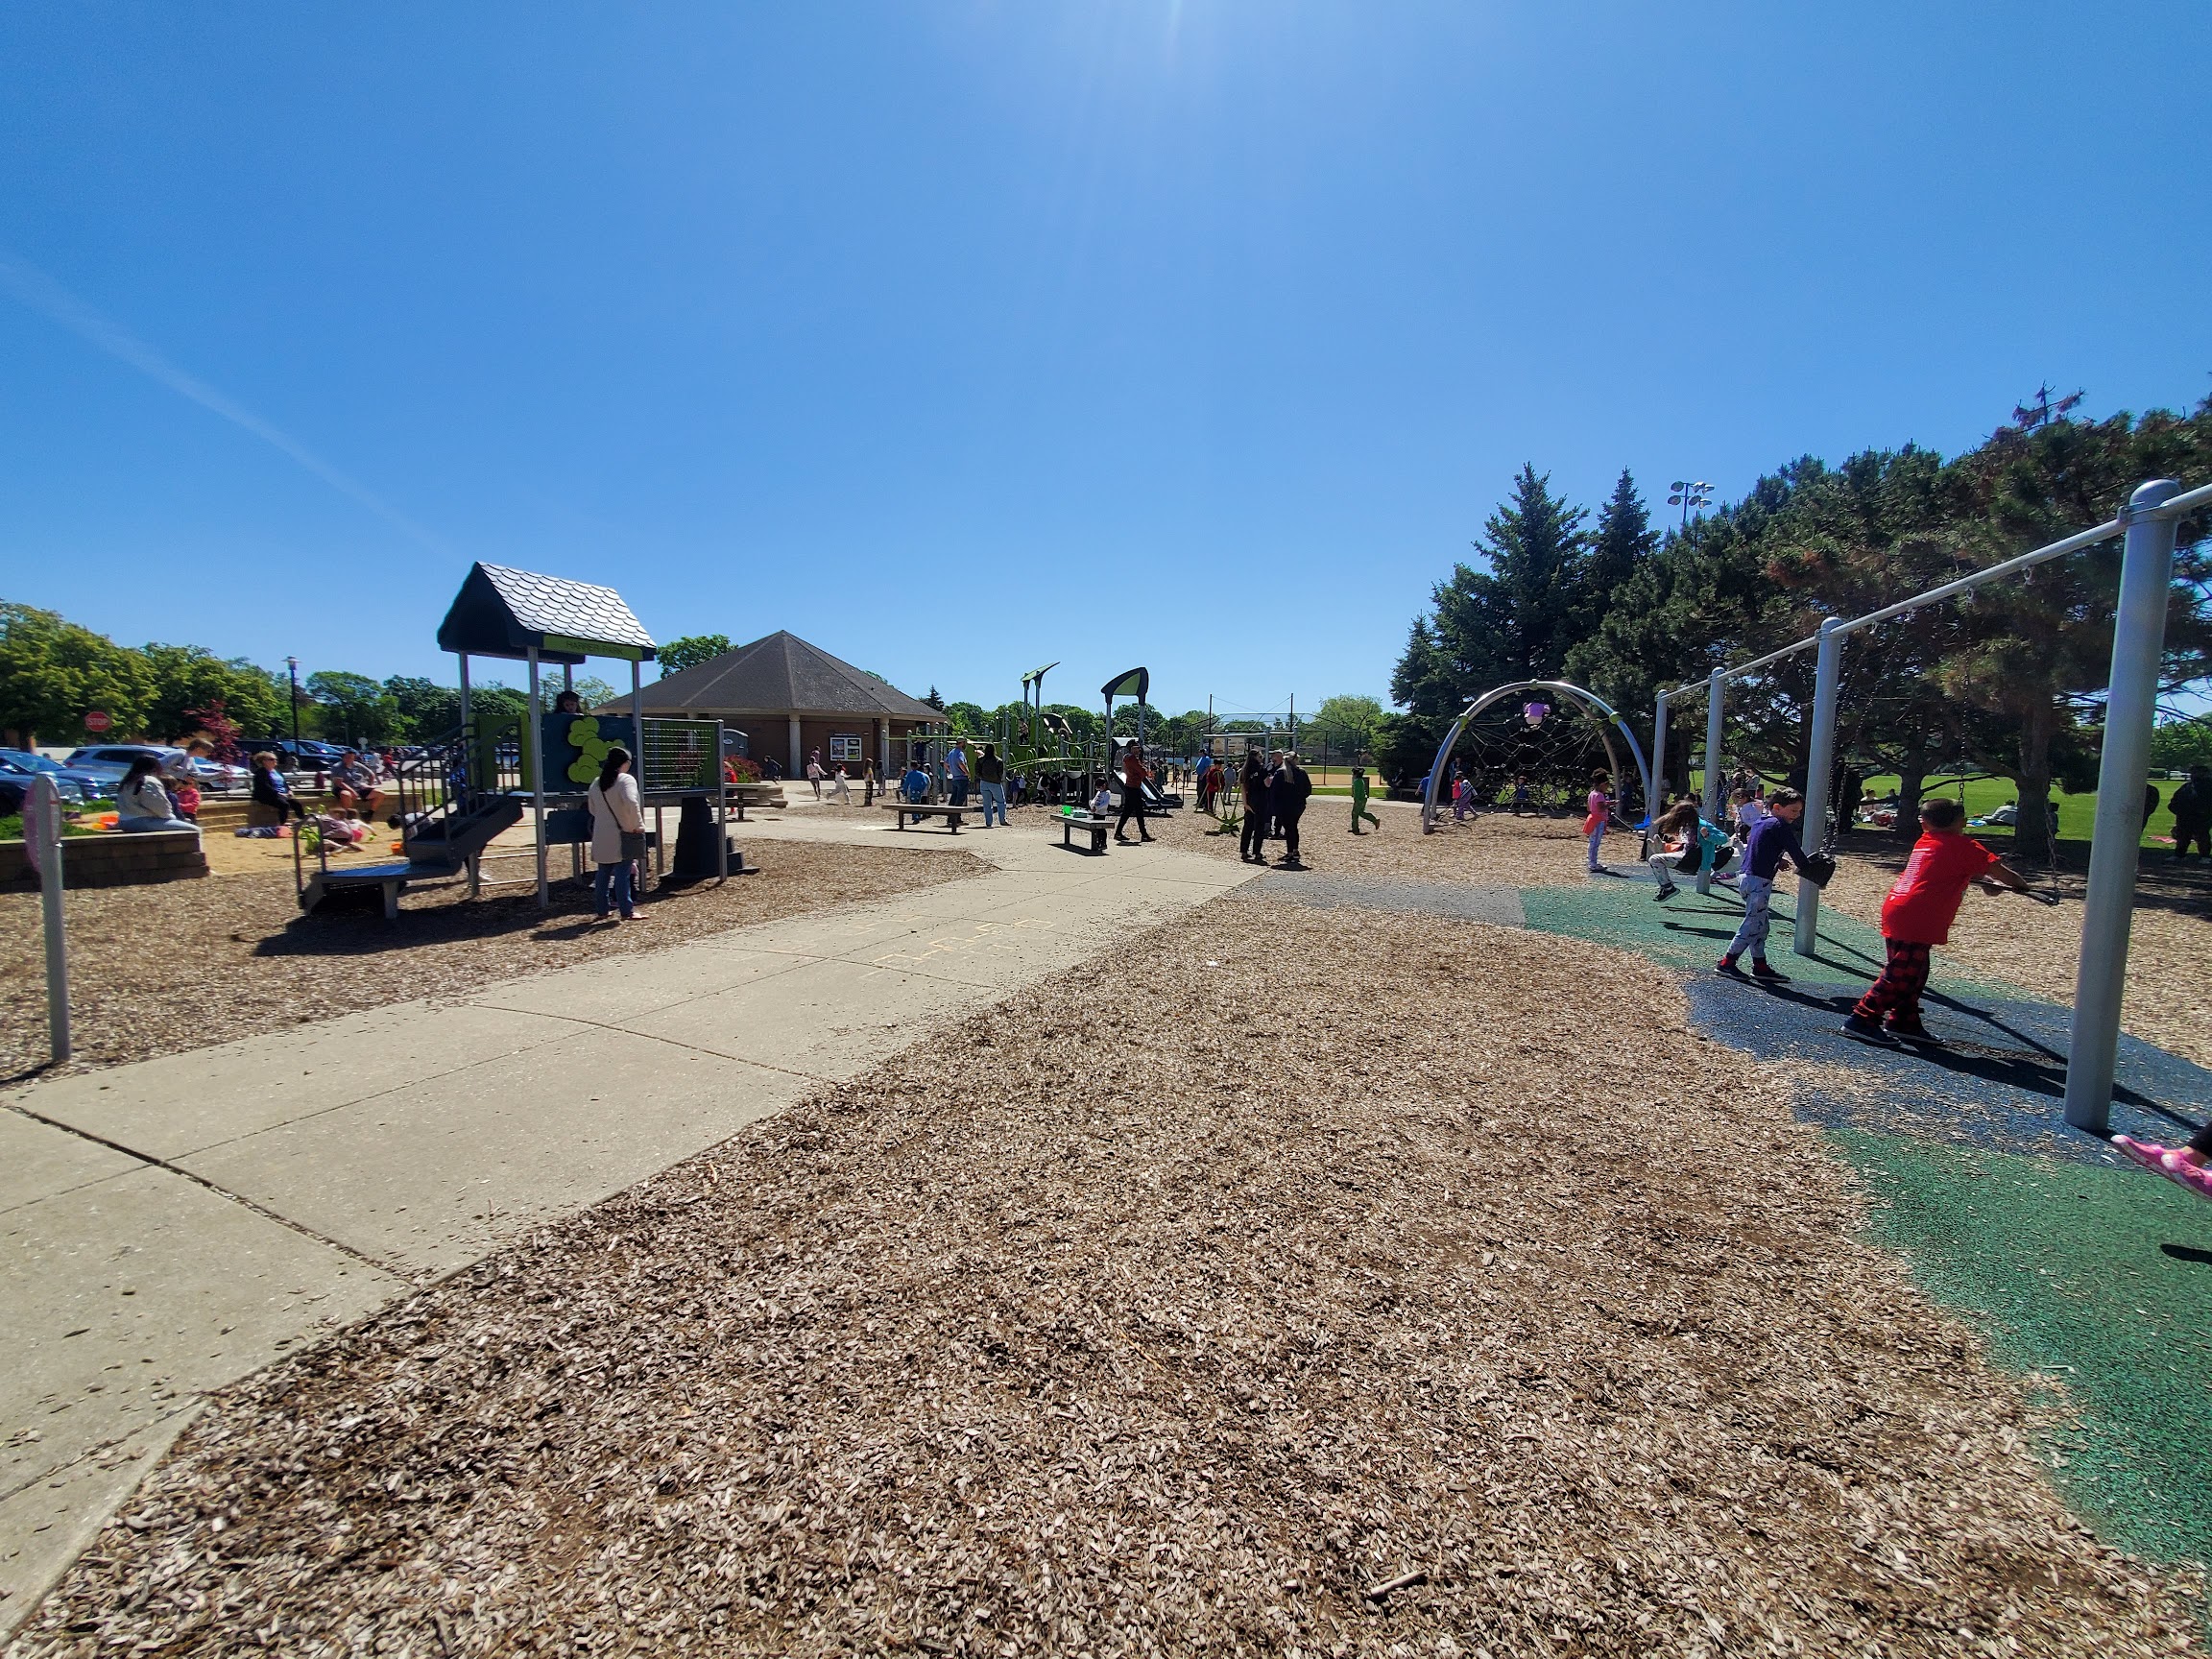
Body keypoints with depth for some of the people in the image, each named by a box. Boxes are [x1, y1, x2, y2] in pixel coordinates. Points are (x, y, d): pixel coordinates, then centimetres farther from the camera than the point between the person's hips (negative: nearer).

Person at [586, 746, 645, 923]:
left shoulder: (596, 783, 11)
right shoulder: (626, 780, -10)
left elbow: (592, 808, 17)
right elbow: (631, 803, -24)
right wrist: (638, 825, -17)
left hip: (601, 837, 6)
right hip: (621, 835, -6)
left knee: (602, 874, 13)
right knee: (623, 873, -5)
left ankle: (601, 910, 18)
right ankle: (627, 911, -3)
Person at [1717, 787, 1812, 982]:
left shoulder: (1762, 822, 16)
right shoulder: (1780, 826, -10)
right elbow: (1795, 851, -11)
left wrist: (1778, 862, 14)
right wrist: (1807, 870, 3)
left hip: (1747, 877, 10)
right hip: (1759, 880, -10)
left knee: (1760, 924, 14)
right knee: (1753, 924, -4)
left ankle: (1760, 966, 19)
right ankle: (1727, 963, -1)